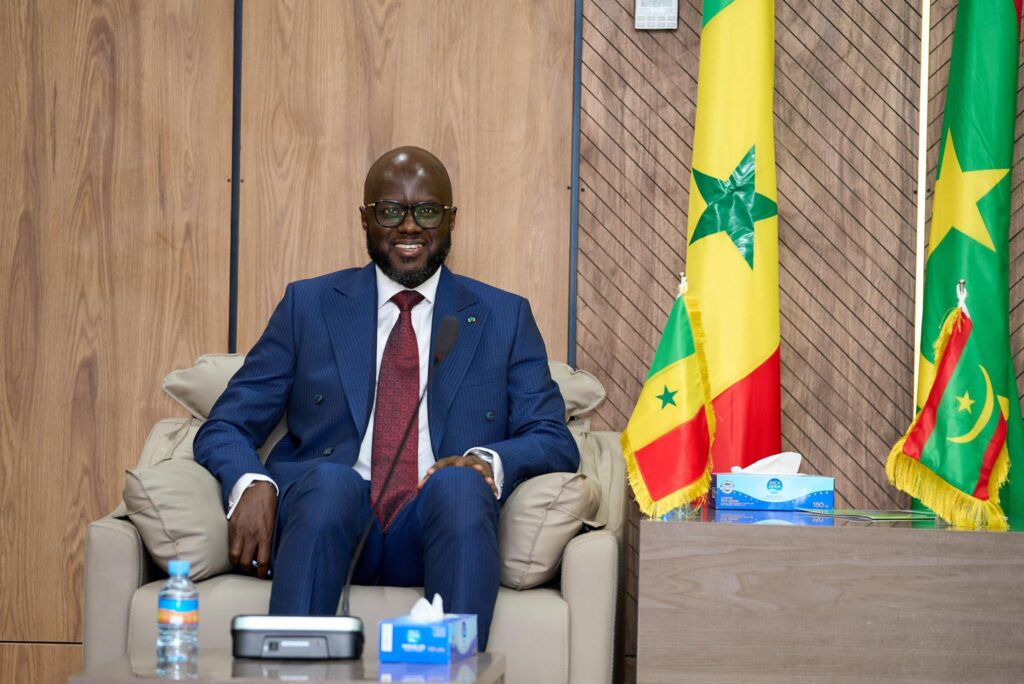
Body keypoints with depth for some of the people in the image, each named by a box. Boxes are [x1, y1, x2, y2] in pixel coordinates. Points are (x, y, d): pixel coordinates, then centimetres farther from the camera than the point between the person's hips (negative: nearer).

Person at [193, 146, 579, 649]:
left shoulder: (505, 317, 19)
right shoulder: (309, 305, 18)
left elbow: (555, 442, 10)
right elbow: (223, 429, 13)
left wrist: (488, 462, -14)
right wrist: (251, 484, -12)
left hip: (432, 534, 0)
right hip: (326, 517, 0)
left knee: (461, 482, -33)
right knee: (331, 479, -35)